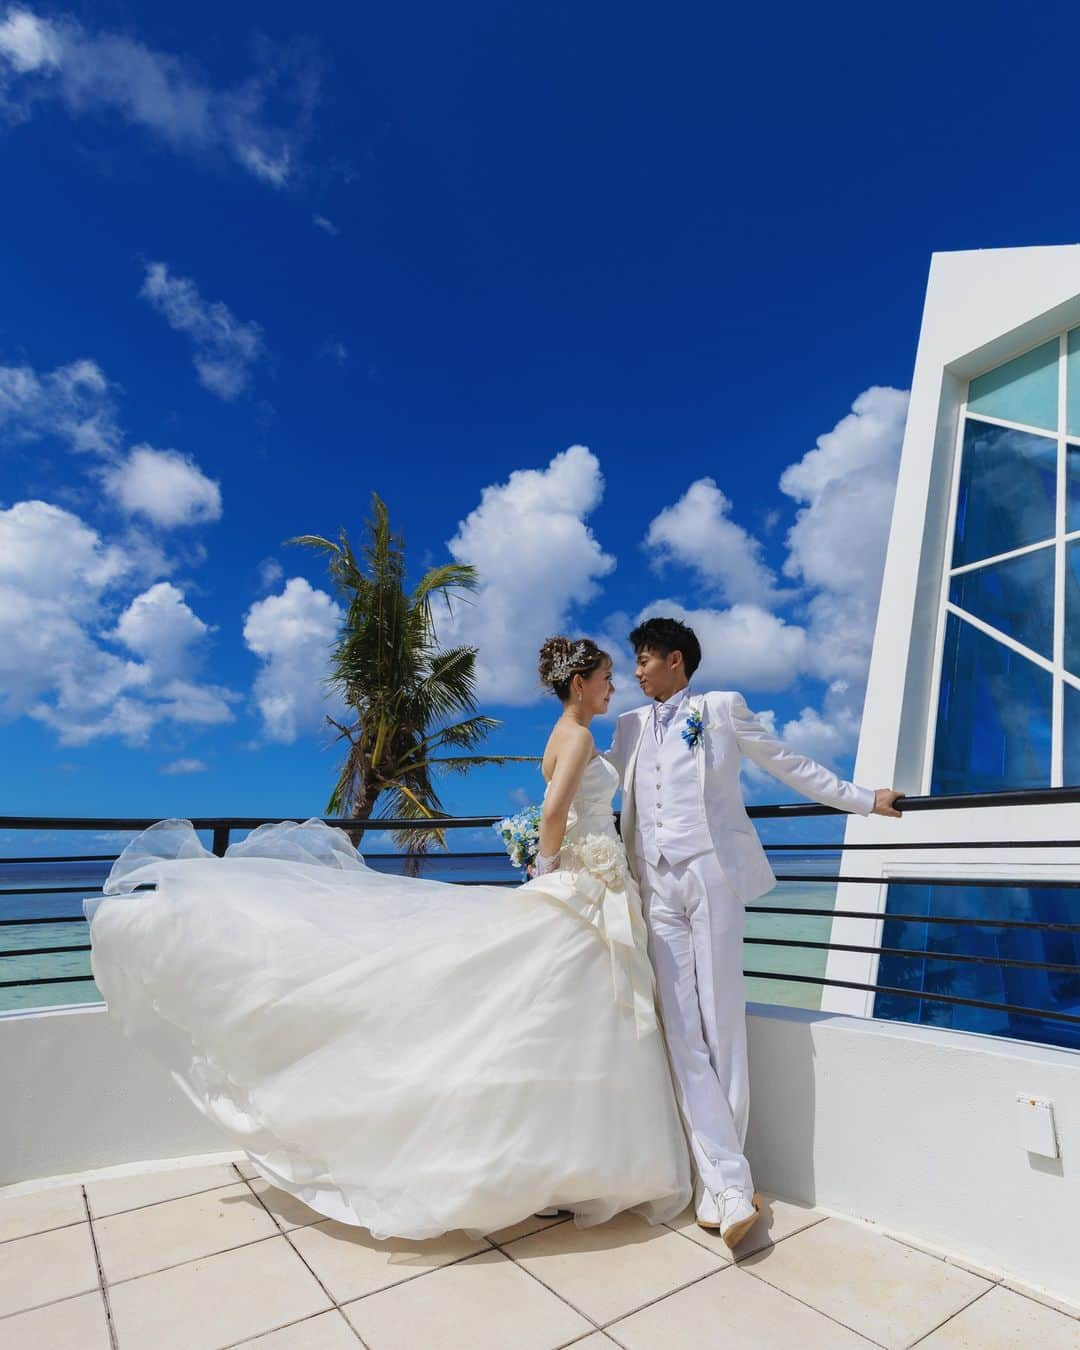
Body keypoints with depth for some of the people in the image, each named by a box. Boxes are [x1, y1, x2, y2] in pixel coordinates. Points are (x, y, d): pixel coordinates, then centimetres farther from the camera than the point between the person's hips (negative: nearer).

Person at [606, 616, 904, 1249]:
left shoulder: (723, 709, 6)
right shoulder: (631, 726, 18)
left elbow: (790, 765, 12)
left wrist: (865, 800, 14)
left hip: (711, 876, -3)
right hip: (658, 887, 4)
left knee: (722, 1025, -3)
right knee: (682, 1033, -3)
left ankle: (718, 1179, 11)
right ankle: (729, 1182, 2)